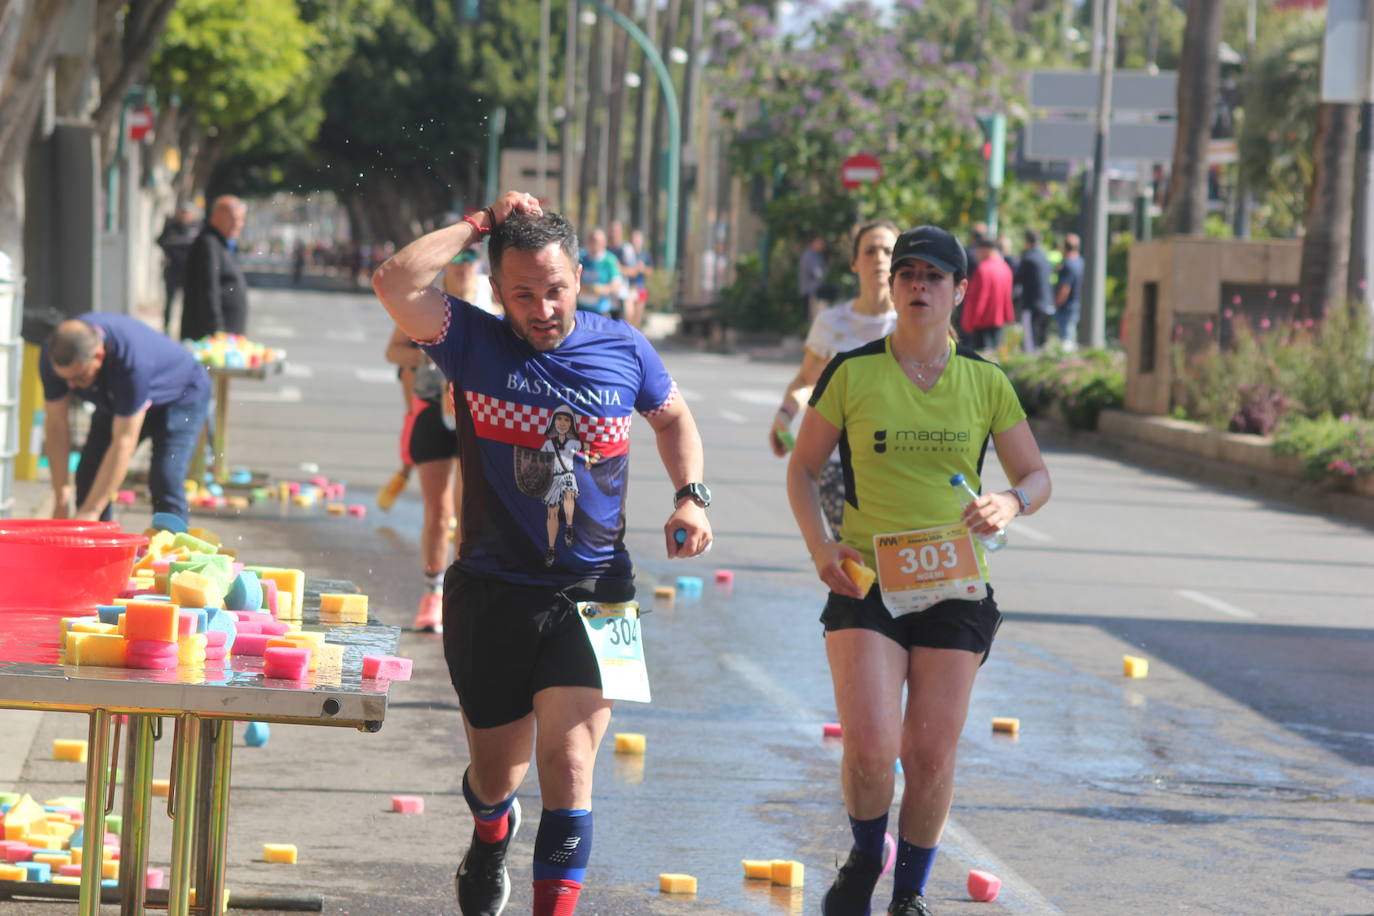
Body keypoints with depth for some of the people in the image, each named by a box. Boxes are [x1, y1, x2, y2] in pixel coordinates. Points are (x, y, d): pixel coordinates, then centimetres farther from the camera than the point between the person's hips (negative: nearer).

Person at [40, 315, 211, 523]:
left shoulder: (133, 362, -43)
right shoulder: (52, 359, -27)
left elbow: (124, 442, -40)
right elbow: (56, 426, -18)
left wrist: (90, 512, -39)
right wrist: (61, 501, -20)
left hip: (178, 398, -6)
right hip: (115, 402, 6)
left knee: (165, 482, -23)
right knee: (89, 475, -8)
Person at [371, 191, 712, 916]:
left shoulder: (623, 350, 2)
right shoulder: (475, 344, -5)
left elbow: (672, 416, 21)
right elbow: (395, 284, -21)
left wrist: (690, 495, 6)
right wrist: (479, 226, -14)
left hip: (592, 592, 0)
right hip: (491, 592, 0)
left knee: (567, 760, -16)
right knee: (496, 769, 15)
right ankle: (491, 833, 51)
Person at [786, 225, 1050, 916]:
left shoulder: (985, 383, 4)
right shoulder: (851, 373, 0)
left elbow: (1036, 476, 11)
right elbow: (803, 469, 8)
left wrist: (1010, 504, -13)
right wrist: (819, 544, -8)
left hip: (953, 587, 1)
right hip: (865, 580, -1)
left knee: (931, 755, 0)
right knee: (869, 748, -15)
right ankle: (865, 859, 16)